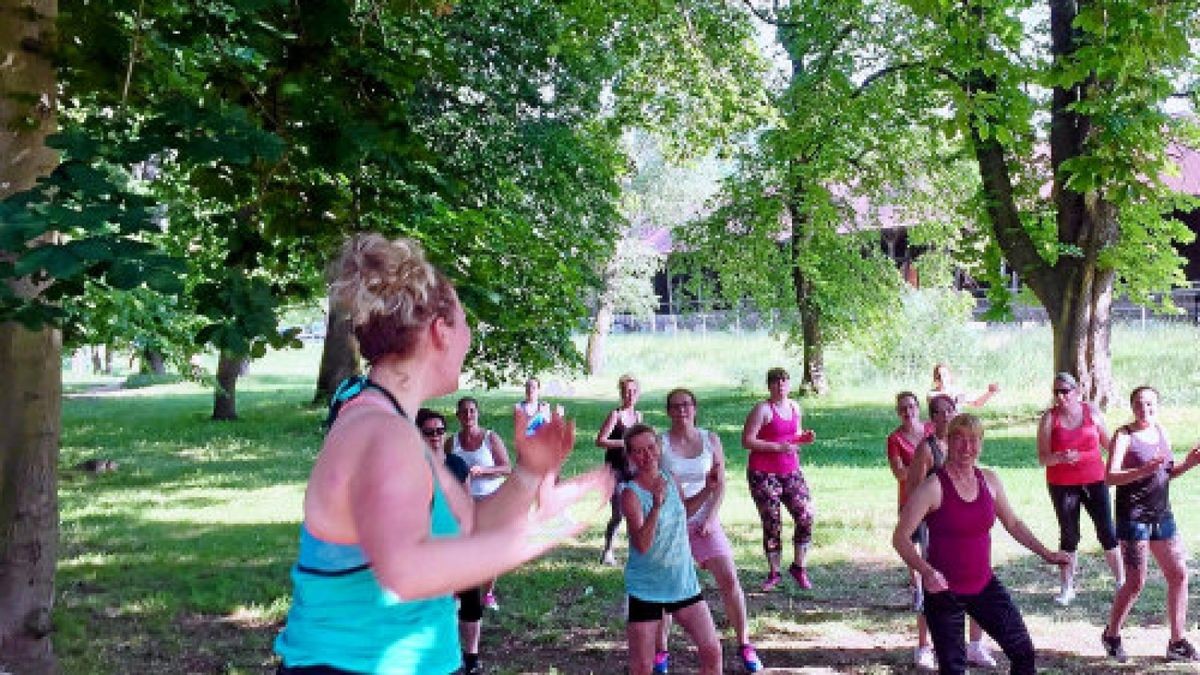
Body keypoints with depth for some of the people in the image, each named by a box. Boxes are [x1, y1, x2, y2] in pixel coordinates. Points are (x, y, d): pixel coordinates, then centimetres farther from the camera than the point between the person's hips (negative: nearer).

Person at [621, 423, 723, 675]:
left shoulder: (671, 481, 0)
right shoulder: (631, 494, -17)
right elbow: (641, 545, -28)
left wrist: (707, 490, 8)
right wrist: (656, 505, -38)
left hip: (684, 583, 5)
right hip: (646, 588, -5)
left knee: (712, 651, 5)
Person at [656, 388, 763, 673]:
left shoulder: (710, 440, 3)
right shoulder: (660, 443, -4)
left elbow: (720, 485, 3)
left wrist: (710, 519, -8)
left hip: (705, 522, 2)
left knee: (730, 580, -3)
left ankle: (744, 644, 10)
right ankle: (661, 651, 14)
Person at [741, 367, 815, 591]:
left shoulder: (795, 407, 11)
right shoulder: (762, 410, -9)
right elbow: (747, 441, -15)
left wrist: (803, 438, 2)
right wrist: (777, 447, -20)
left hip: (791, 472, 5)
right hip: (763, 474, -5)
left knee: (806, 517, -5)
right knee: (771, 524, -1)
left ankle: (798, 566, 12)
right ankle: (774, 573, 13)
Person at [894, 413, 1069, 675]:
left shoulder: (989, 480, 1)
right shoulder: (934, 487, -16)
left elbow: (1013, 523, 17)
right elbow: (901, 537, -18)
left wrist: (1045, 553, 14)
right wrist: (926, 571, -31)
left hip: (984, 585, 5)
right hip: (944, 591, -5)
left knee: (1023, 651, 6)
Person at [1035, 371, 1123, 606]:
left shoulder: (1092, 412, 0)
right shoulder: (1049, 419, -6)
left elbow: (1107, 443, 14)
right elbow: (1043, 458, -10)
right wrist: (1060, 457, -29)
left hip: (1094, 481, 1)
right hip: (1062, 486, -1)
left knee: (1107, 532, 1)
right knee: (1069, 536, 5)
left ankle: (1121, 582, 13)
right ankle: (1066, 589, 13)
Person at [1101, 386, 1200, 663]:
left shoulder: (1161, 432, 9)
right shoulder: (1124, 436, -10)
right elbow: (1110, 477, -20)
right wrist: (1143, 471, -34)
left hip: (1161, 515, 7)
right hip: (1133, 517, -7)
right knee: (1136, 582, -5)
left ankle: (1177, 643, 17)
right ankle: (1111, 635, 16)